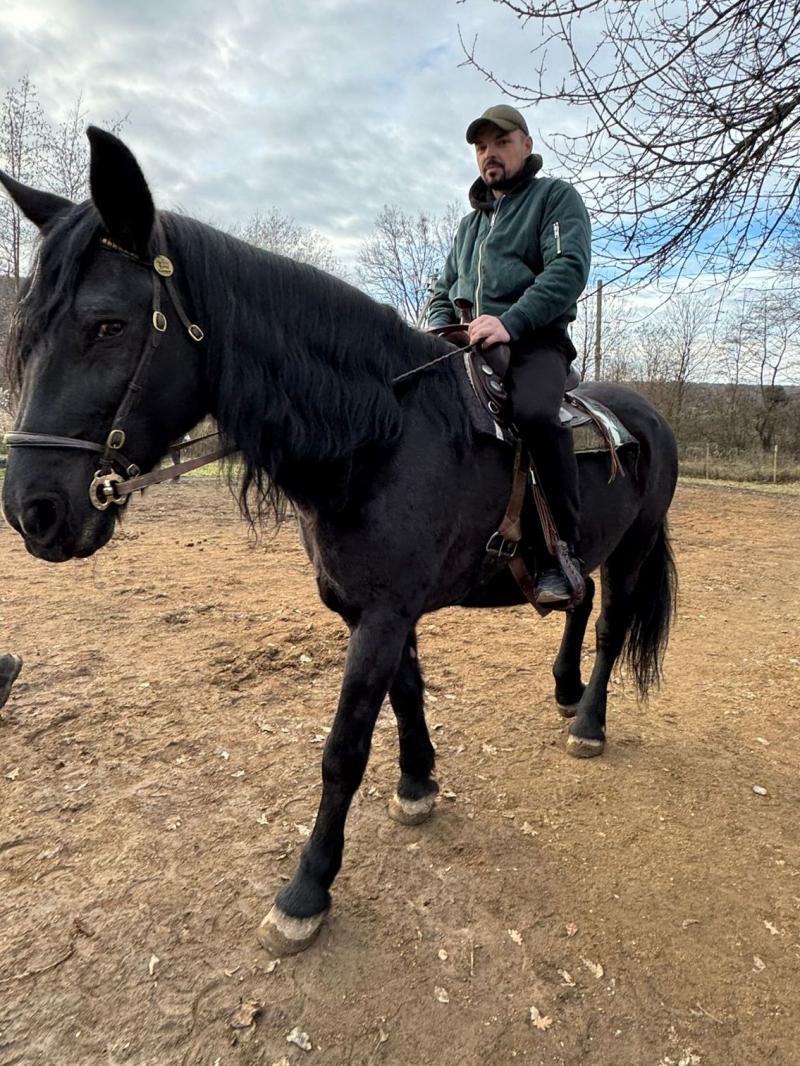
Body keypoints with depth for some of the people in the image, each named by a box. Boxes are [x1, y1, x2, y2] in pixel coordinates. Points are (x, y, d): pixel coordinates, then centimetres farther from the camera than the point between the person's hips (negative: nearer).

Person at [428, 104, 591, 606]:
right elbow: (445, 290, 30)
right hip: (465, 343, 7)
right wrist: (437, 329, 5)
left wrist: (509, 322, -24)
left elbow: (569, 269, -9)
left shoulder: (556, 196, 9)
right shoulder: (470, 222, 29)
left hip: (534, 340, -6)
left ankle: (564, 551, -26)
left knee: (536, 413, -37)